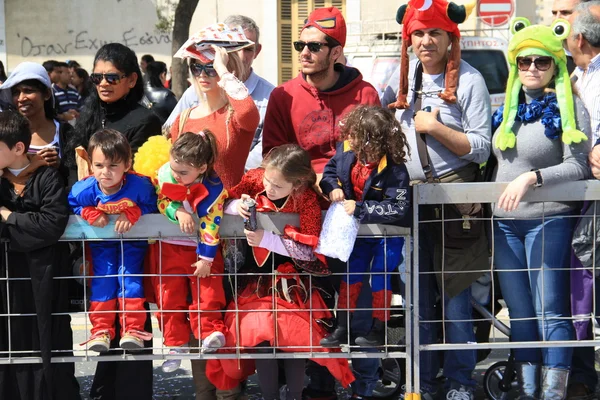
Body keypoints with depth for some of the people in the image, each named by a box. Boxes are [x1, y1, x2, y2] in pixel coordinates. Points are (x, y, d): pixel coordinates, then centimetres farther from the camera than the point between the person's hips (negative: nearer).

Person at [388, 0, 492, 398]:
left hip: (454, 197, -5)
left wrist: (433, 126, -16)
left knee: (454, 295, -1)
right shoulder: (405, 76, 8)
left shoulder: (469, 80, -8)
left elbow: (481, 148, -11)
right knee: (419, 297, 9)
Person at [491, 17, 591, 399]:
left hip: (548, 220, -6)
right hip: (505, 222, 6)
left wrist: (533, 177, -23)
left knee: (551, 311, -5)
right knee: (519, 313, 10)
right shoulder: (508, 108, 12)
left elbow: (579, 166, -13)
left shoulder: (568, 105, -6)